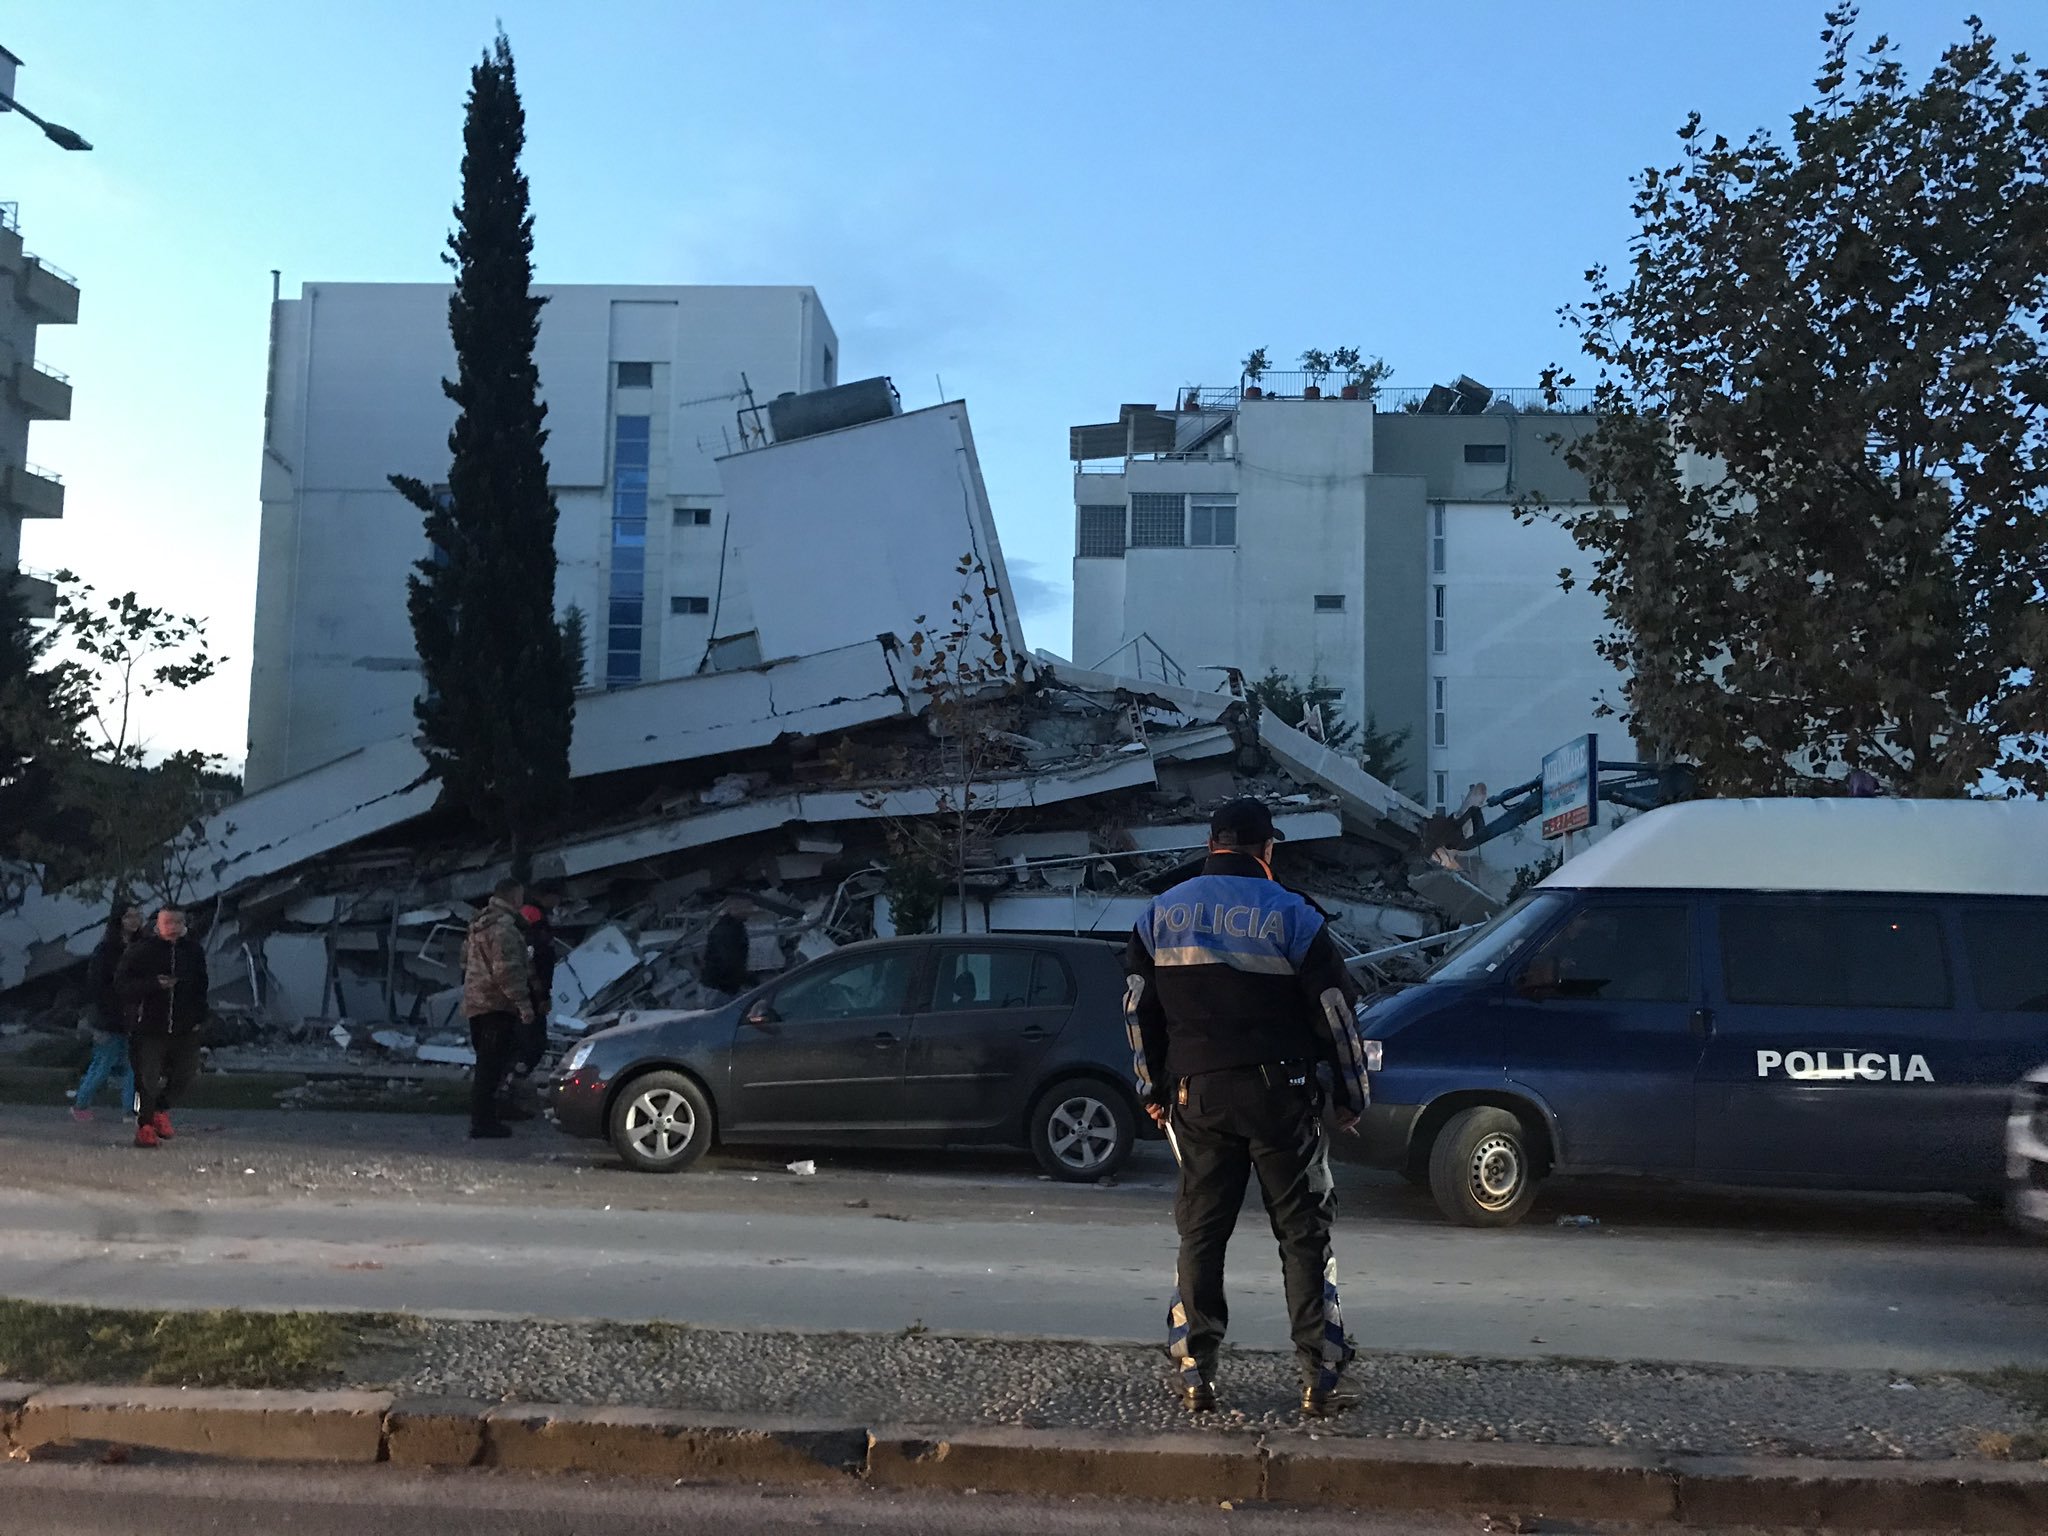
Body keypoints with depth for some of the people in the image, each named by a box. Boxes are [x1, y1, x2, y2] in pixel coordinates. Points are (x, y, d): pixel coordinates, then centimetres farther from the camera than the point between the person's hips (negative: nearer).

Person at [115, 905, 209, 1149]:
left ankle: (161, 1110, 31)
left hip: (184, 1030, 4)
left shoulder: (193, 951, 9)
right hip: (148, 1028, -4)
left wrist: (199, 1017, 7)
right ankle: (144, 1125, 14)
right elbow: (122, 984, -8)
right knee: (148, 1079, -3)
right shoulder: (140, 951, -3)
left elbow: (201, 988, 18)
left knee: (185, 1074, 6)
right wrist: (154, 984, -22)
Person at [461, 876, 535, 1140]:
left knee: (487, 1062, 18)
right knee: (492, 1063, -7)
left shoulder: (480, 923, 17)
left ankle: (483, 1114, 26)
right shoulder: (504, 927, -16)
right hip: (496, 1003, -10)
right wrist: (523, 1002, -23)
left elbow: (466, 958, 26)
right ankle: (483, 1122, -7)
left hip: (475, 1001, 10)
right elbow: (507, 969, -23)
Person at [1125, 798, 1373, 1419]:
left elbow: (1139, 1011, 9)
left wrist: (1153, 1090, 18)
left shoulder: (1159, 914, 6)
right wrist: (1351, 1096, 7)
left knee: (1200, 1233, 10)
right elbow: (1335, 1013, -3)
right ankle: (1320, 1378, 6)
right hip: (1278, 1092, -3)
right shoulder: (1291, 915, -5)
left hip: (1195, 1094, 3)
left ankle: (1195, 1374, 9)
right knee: (1303, 1233, 6)